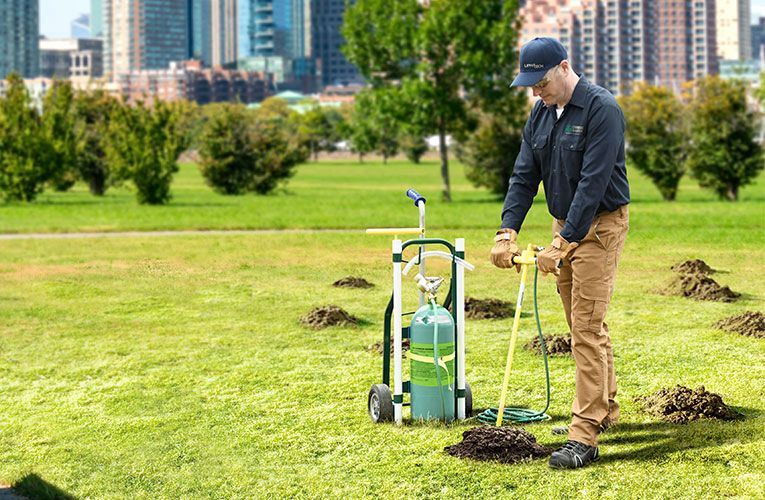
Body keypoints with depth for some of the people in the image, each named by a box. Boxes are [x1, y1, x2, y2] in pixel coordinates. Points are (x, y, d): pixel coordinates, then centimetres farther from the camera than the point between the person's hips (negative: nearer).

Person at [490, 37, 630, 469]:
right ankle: (605, 409, 31)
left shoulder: (602, 110, -19)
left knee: (587, 328, -11)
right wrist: (508, 232, -8)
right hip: (565, 224, 8)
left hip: (599, 226, -8)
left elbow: (593, 183, -24)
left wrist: (563, 244, -26)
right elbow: (525, 175, 5)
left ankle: (585, 437, -11)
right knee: (587, 324, 17)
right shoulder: (541, 113, 6)